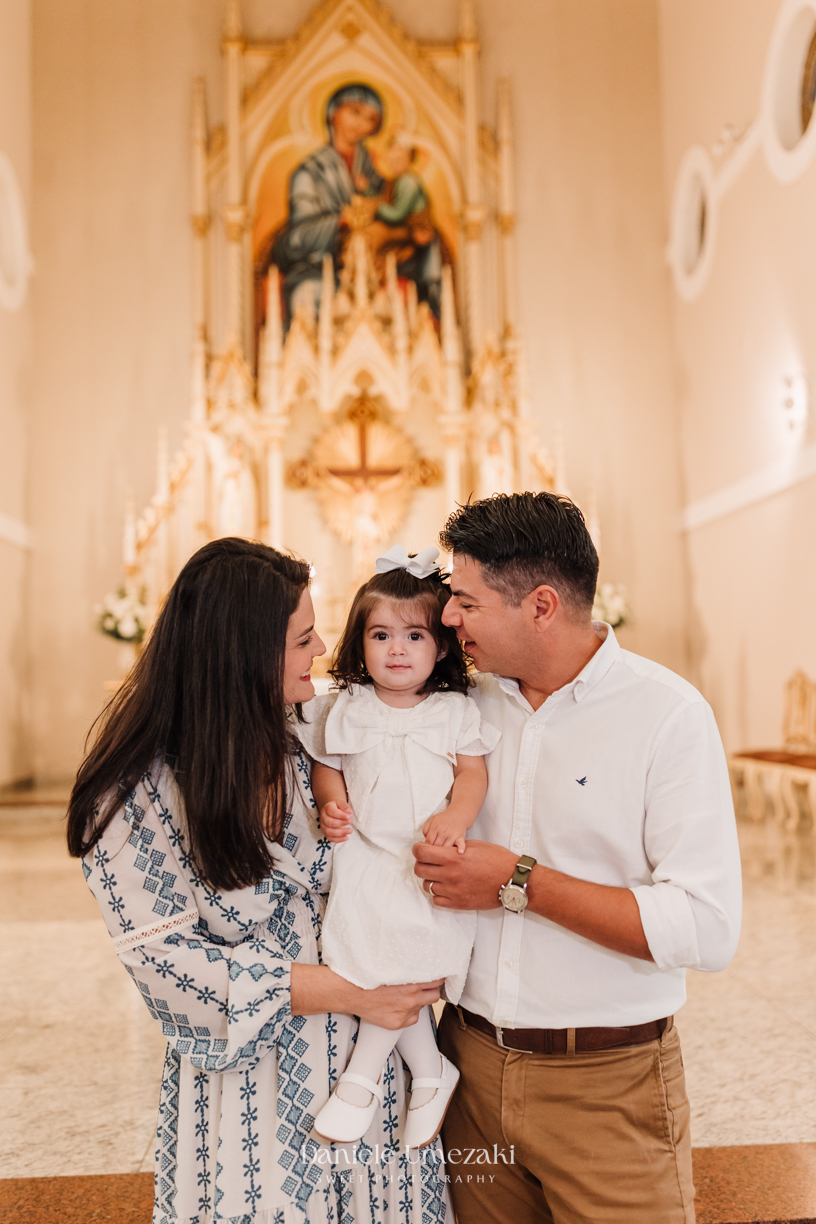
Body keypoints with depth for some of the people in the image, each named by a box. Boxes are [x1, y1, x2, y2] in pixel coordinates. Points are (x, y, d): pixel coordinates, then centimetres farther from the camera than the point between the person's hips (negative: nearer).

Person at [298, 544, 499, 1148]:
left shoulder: (455, 711, 6)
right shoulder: (345, 710, 10)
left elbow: (474, 773, 2)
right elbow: (326, 764, 17)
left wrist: (456, 816, -16)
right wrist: (332, 802, -4)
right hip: (367, 854, 2)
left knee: (402, 956, -15)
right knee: (374, 958, -10)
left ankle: (363, 1074, 6)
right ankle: (431, 1071, 11)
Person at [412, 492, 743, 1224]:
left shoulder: (667, 714, -15)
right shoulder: (468, 703, 1)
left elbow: (708, 931, -22)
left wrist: (521, 884, -20)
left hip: (607, 1085, -4)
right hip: (473, 1063, 5)